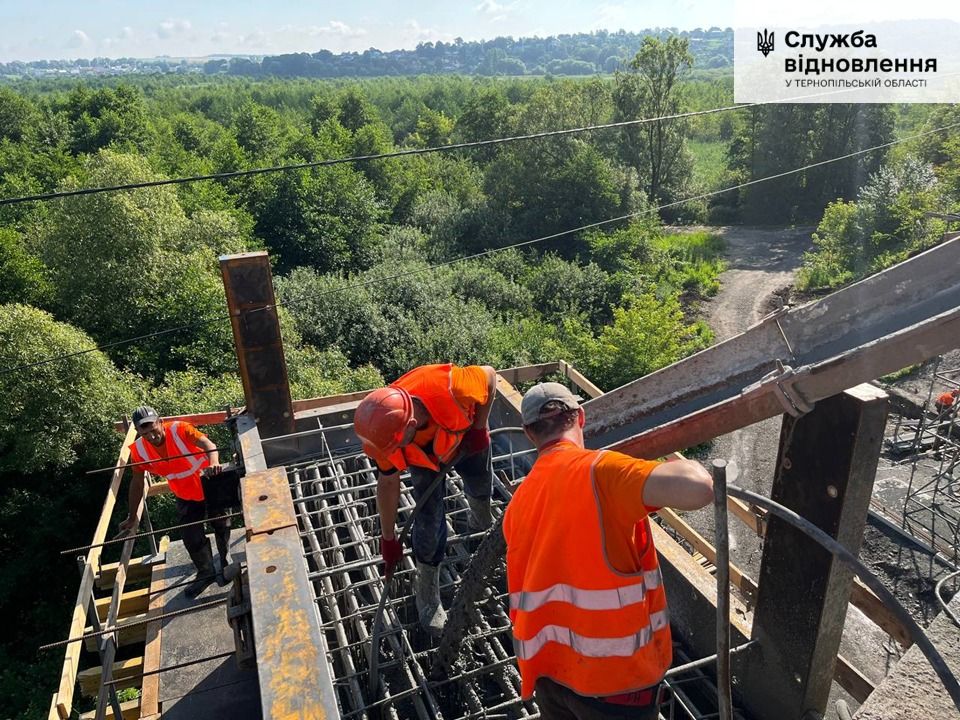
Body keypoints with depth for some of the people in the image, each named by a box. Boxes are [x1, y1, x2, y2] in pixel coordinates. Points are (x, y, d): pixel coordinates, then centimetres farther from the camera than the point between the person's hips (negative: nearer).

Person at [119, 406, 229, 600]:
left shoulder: (180, 429, -29)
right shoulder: (139, 450, -17)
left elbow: (207, 444, -44)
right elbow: (137, 483, -5)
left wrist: (214, 462, -67)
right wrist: (132, 517, 0)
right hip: (186, 497, 3)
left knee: (221, 526, 14)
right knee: (191, 537, 2)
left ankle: (225, 562, 40)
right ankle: (206, 573, 28)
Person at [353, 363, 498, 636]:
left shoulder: (451, 388, -48)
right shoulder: (385, 431, -36)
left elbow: (489, 374, -25)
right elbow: (388, 484, -19)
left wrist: (480, 427, -22)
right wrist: (389, 538, -9)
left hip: (466, 437, 0)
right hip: (426, 455, 0)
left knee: (480, 488, 22)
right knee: (429, 520, -8)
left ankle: (481, 523, 60)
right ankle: (428, 601, 12)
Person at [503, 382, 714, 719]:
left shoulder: (519, 500, 4)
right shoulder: (600, 470, -18)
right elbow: (698, 489, -31)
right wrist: (687, 466, -10)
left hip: (548, 670, 6)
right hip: (611, 674, -6)